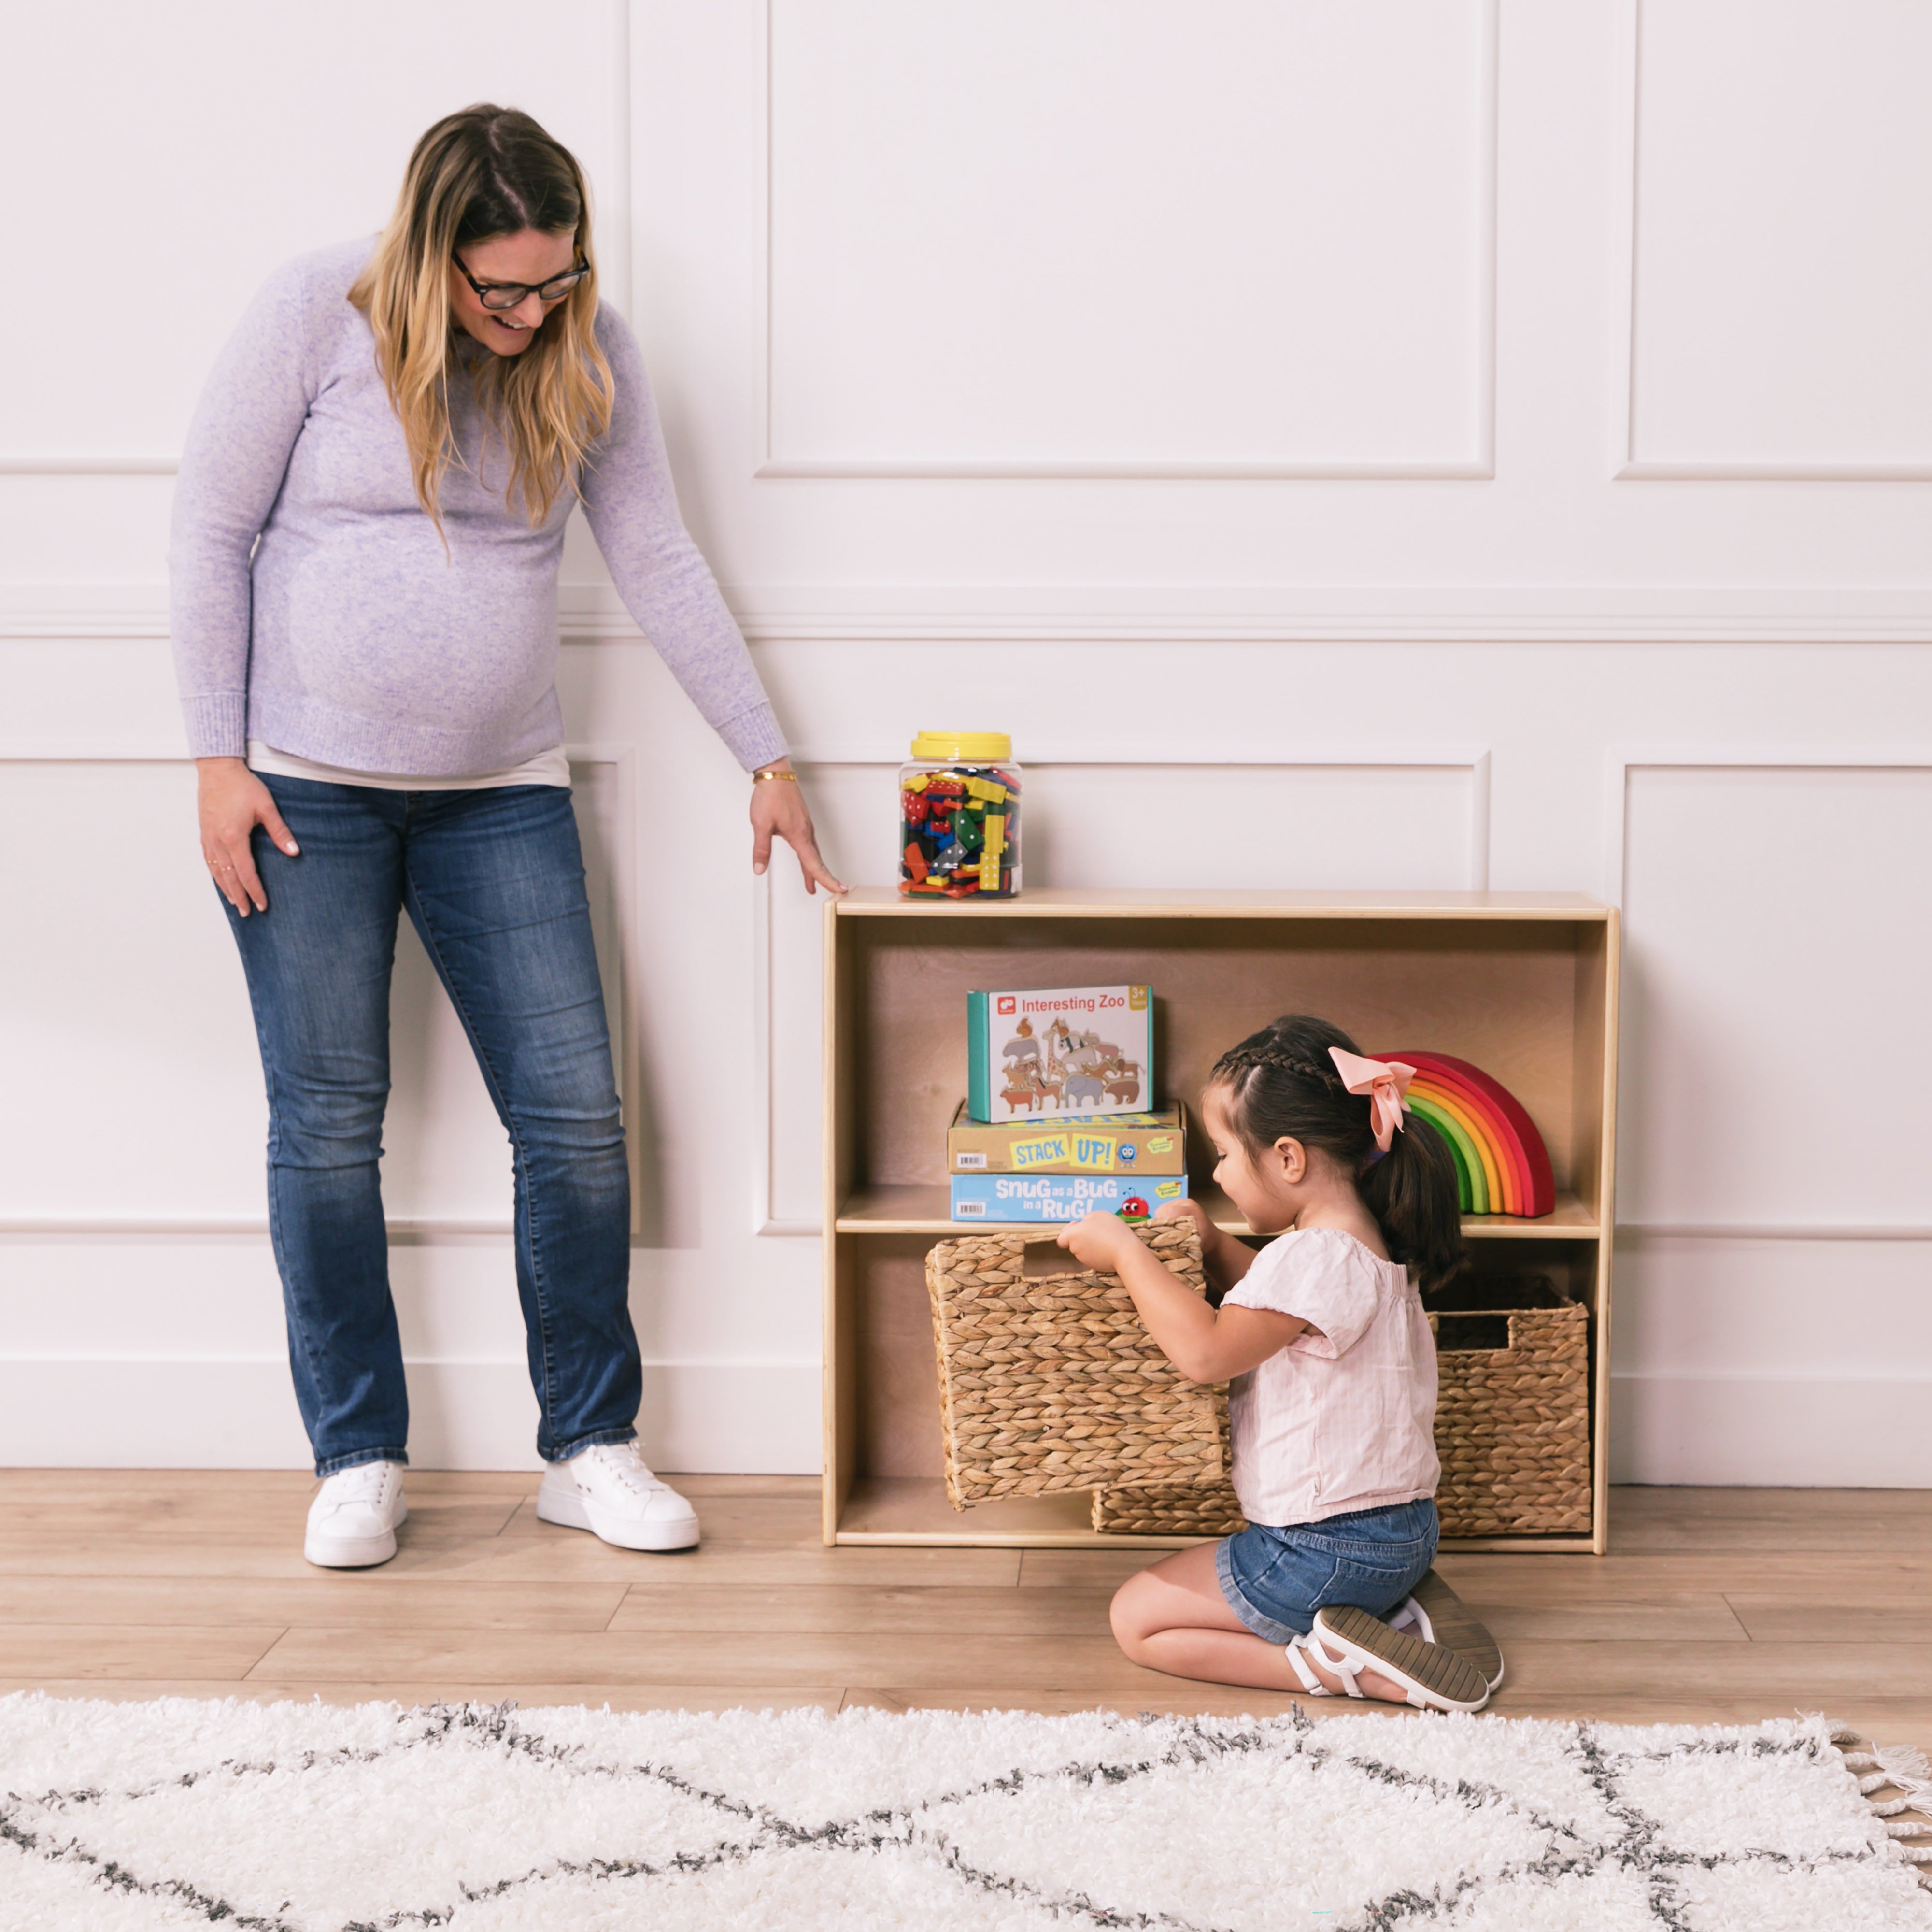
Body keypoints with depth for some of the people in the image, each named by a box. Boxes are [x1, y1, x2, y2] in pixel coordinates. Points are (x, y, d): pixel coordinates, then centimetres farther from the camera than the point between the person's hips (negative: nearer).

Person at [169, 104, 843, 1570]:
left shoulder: (589, 353, 1)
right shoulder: (315, 317, -8)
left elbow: (659, 563, 4)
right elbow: (212, 534, -4)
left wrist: (766, 757, 2)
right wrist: (221, 759, -8)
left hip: (501, 792, 3)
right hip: (306, 784, -2)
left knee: (577, 1116, -2)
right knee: (329, 1124, 1)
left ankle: (591, 1450, 12)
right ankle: (359, 1460, 16)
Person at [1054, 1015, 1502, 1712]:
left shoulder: (1315, 1256, -24)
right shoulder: (1366, 1242, 8)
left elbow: (1205, 1351, -26)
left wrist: (1124, 1251, -17)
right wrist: (1214, 1247, 14)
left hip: (1327, 1547, -9)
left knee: (1137, 1617, 4)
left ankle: (1327, 1666, -10)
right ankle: (1401, 1613, 10)